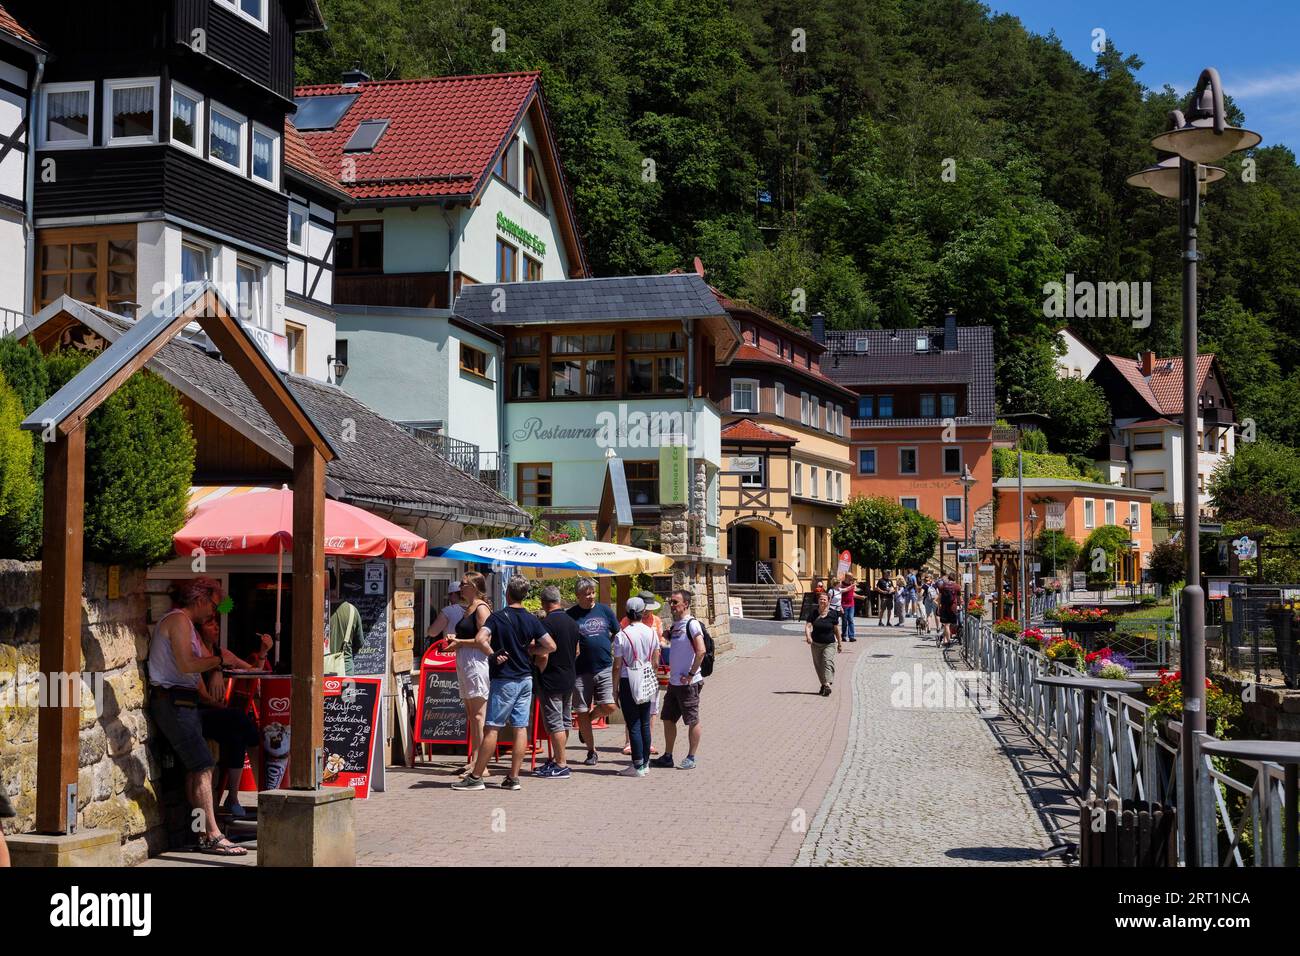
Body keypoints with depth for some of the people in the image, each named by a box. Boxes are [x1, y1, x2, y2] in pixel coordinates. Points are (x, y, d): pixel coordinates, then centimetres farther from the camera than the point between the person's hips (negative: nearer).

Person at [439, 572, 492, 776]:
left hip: (477, 662, -10)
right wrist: (455, 639, 10)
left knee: (478, 715, -9)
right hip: (463, 664, 10)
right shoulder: (468, 609, 19)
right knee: (471, 715, 12)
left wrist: (460, 642, -10)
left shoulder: (481, 608, -11)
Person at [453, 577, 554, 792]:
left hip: (503, 679, -5)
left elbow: (480, 639, -24)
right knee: (520, 727, 5)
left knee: (491, 728, -3)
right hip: (525, 679, 5)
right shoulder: (531, 619, 4)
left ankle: (475, 777, -1)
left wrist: (493, 655, -11)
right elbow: (551, 646, 4)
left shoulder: (498, 617, -8)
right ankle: (513, 778, 6)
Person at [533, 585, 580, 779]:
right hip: (569, 679, 9)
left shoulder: (547, 623, -16)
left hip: (552, 681, -8)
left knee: (554, 723, -4)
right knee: (565, 722, 13)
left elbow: (543, 655, -21)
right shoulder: (571, 622, 9)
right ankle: (556, 760, 22)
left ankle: (561, 765, -2)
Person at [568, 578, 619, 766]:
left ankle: (589, 718, 23)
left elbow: (618, 634, 17)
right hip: (581, 671, -2)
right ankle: (591, 751, 17)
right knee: (582, 712, 2)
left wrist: (607, 646, 7)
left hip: (605, 667, 2)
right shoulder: (571, 615, -1)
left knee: (609, 707, -10)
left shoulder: (604, 610, 7)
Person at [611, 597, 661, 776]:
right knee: (645, 724, 12)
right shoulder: (651, 633, 2)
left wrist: (615, 689, 0)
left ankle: (638, 766, 0)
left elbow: (617, 666, -8)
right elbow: (656, 663, 6)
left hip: (628, 682, -4)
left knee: (633, 725, -1)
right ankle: (645, 763, 18)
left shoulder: (622, 635, -10)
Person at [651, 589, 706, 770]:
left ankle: (691, 758, 9)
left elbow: (701, 651, -21)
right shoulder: (674, 625, 12)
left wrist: (691, 674, -20)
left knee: (692, 721, 2)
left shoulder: (692, 624, -13)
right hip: (673, 681, 9)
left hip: (688, 683, -9)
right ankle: (667, 756, 20)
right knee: (668, 719, 12)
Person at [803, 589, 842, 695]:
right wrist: (808, 636, -32)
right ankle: (823, 684, 30)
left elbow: (836, 629, 3)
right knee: (818, 665, 12)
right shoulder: (813, 613, -3)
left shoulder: (833, 614, -6)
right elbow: (807, 625, -12)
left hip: (829, 644, -3)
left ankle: (827, 685, -29)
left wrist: (840, 643, 10)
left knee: (828, 662, -19)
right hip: (816, 644, 3)